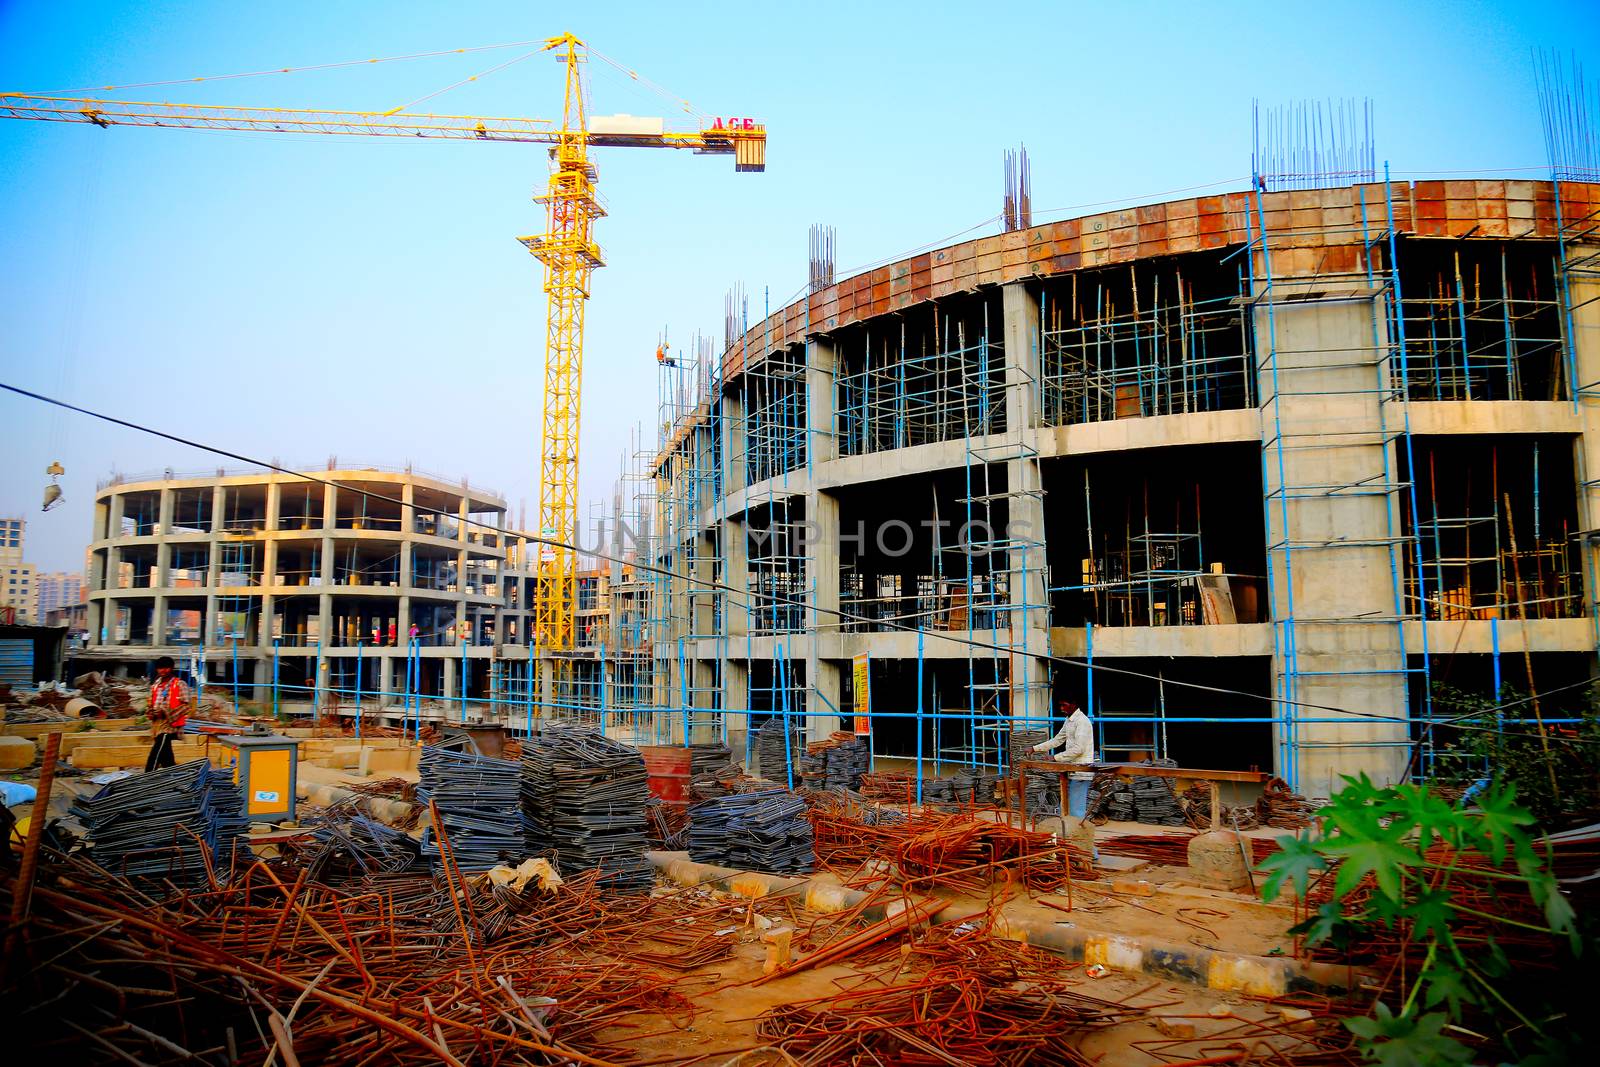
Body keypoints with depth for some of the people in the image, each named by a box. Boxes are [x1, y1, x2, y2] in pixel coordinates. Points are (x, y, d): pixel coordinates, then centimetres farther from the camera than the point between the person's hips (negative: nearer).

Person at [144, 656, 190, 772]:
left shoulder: (179, 684, -4)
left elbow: (185, 705, -9)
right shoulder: (155, 686, 14)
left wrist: (167, 714, -18)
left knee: (154, 758, -13)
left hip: (169, 725, -6)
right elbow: (151, 705, 23)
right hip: (157, 725, 6)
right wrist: (152, 713, 1)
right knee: (166, 758, 11)